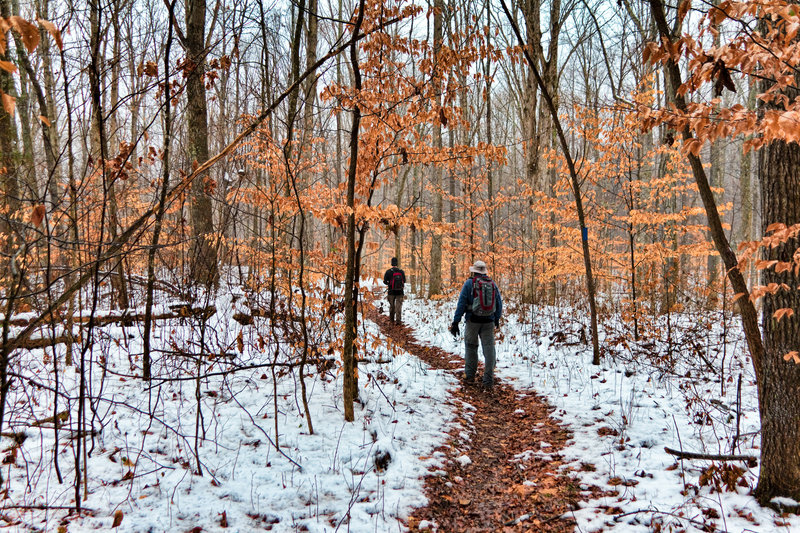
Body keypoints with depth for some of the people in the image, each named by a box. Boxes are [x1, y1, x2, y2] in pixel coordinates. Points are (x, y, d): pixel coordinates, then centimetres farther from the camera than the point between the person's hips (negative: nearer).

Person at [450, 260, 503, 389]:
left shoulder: (469, 283, -3)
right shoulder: (493, 284, 7)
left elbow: (461, 303, -7)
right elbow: (499, 304, 13)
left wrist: (455, 322, -5)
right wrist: (497, 319, 29)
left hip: (473, 320, -2)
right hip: (488, 321, 2)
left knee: (471, 347, 14)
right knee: (489, 348, 2)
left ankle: (469, 376, 18)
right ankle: (488, 381, 0)